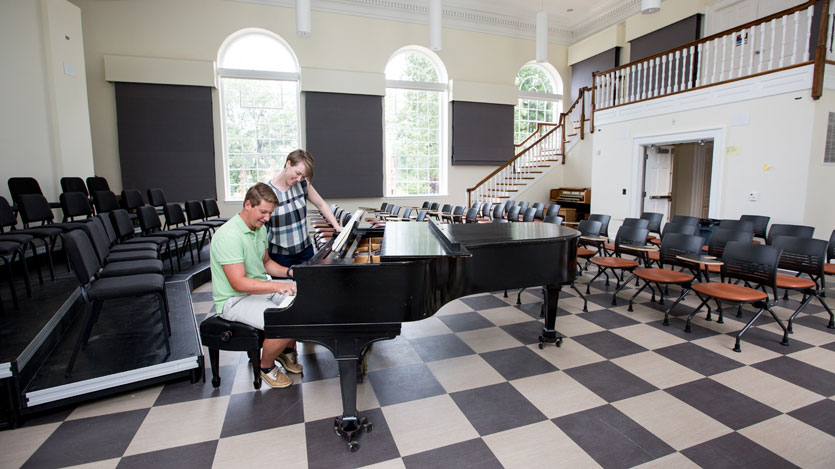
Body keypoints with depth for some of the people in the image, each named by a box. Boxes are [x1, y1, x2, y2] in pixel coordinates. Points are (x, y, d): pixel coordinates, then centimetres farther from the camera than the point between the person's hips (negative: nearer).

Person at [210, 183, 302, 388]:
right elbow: (239, 283, -29)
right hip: (235, 300, -9)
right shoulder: (228, 236, -25)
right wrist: (277, 287, -38)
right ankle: (266, 367, 3)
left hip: (261, 287, 9)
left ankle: (287, 351, 17)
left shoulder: (260, 228, 5)